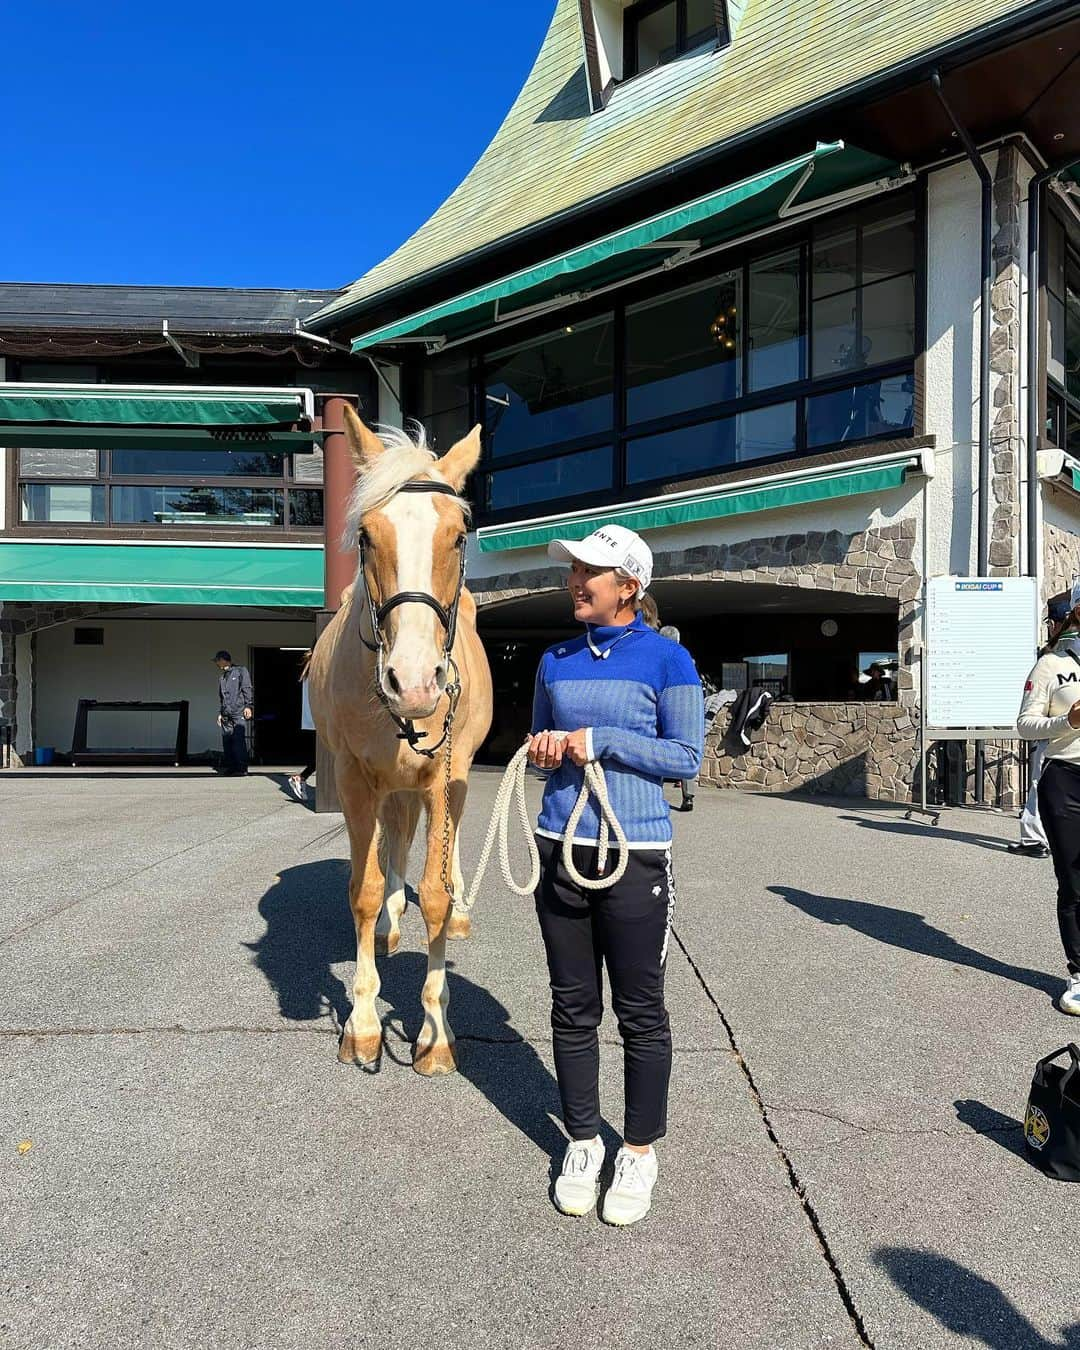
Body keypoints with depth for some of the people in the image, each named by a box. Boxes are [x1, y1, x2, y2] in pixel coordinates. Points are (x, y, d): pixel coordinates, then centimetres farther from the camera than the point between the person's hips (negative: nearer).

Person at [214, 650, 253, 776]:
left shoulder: (241, 671, 6)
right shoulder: (221, 677, 25)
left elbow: (247, 689, -2)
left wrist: (248, 706, -11)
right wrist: (220, 713, 21)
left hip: (239, 713, -6)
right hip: (226, 716, 6)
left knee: (239, 741, -11)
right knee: (226, 741, 0)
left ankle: (241, 768, -10)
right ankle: (229, 767, 5)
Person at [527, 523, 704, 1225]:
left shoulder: (667, 659, -6)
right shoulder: (557, 660, 8)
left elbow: (687, 757, -7)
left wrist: (599, 740, -15)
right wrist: (541, 749, -4)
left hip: (635, 855, -4)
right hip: (561, 849, 4)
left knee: (641, 1014, 7)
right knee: (573, 1008, 13)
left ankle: (640, 1153, 27)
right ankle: (583, 1143, 31)